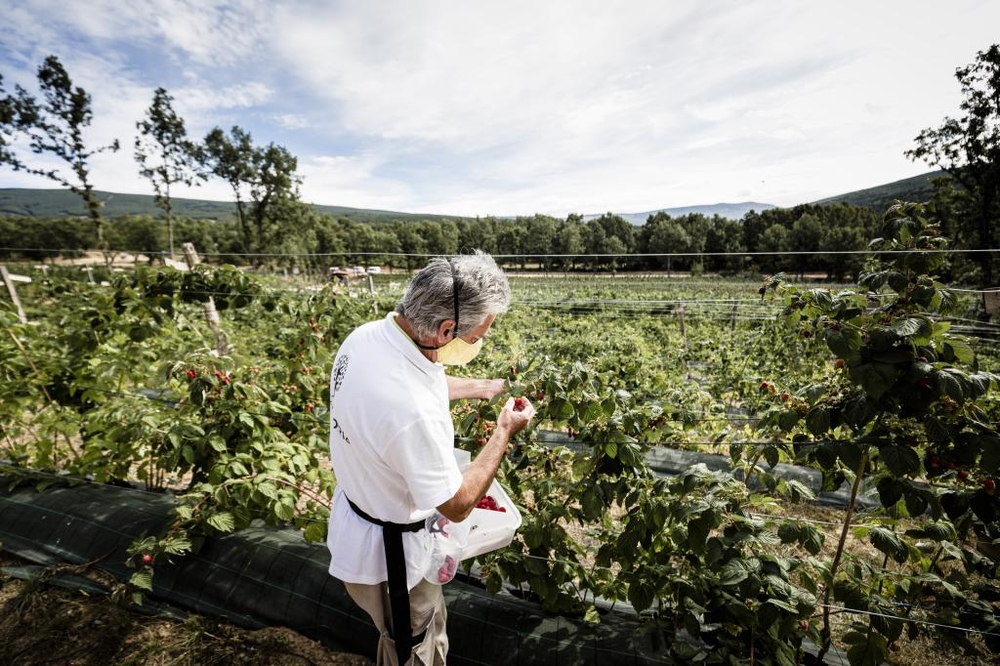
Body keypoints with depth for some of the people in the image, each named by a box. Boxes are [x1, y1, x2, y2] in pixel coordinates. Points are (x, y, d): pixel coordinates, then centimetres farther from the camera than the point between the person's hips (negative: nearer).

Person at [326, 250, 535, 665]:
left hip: (353, 513, 8)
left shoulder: (367, 335, -15)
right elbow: (457, 505, -26)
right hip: (386, 551, -7)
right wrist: (504, 433, -17)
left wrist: (479, 388, 3)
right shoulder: (413, 412, -42)